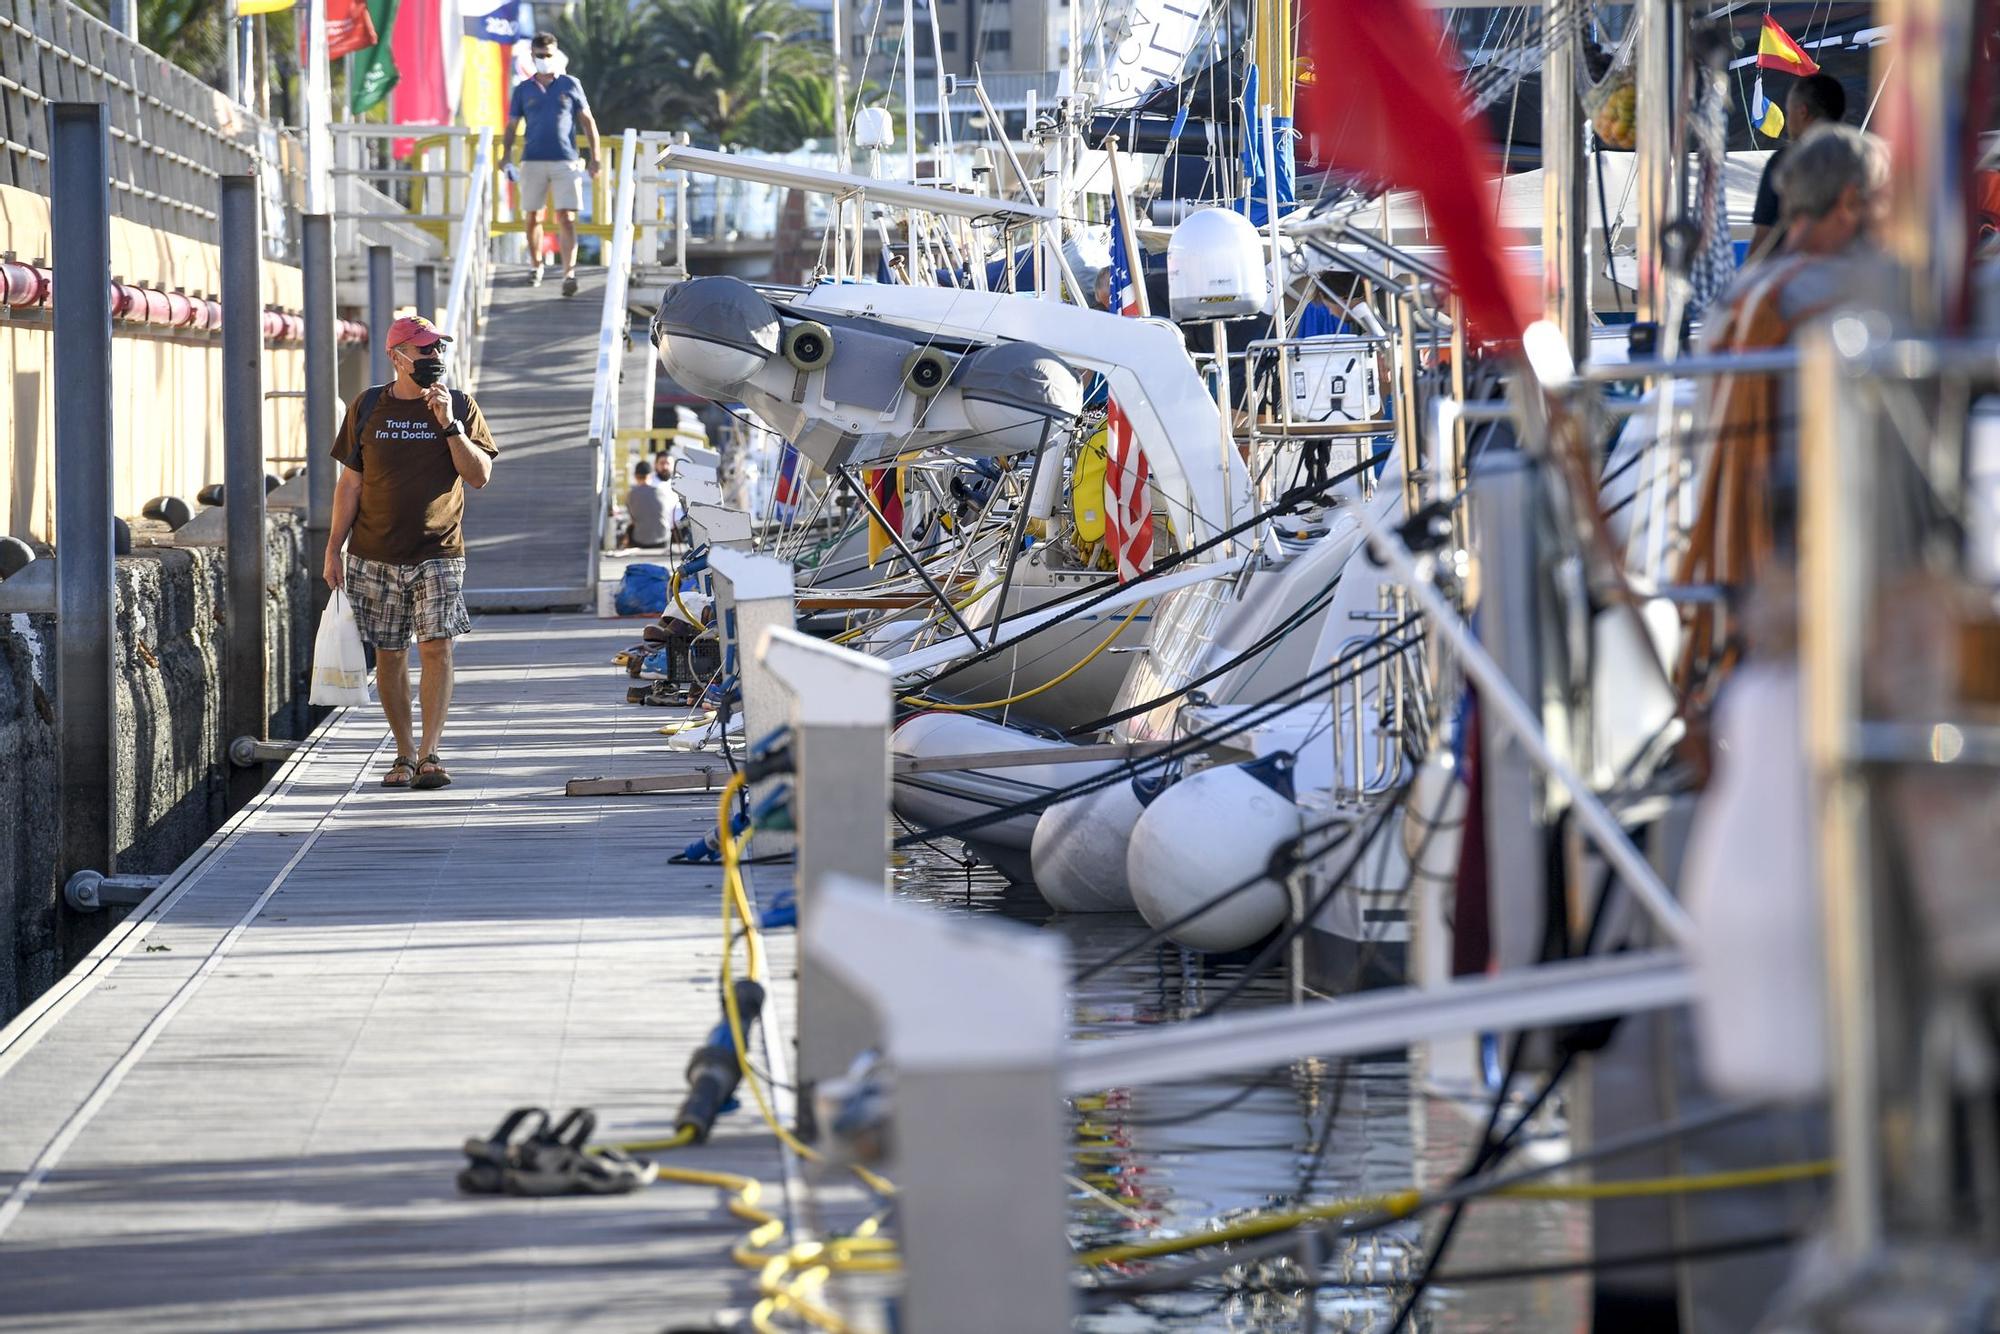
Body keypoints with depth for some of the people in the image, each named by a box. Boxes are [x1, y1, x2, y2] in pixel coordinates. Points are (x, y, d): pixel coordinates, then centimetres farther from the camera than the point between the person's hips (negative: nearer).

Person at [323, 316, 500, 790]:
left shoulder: (459, 405, 4)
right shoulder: (367, 408, 6)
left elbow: (479, 476, -3)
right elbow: (350, 482, 8)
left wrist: (449, 425, -14)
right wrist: (333, 549, 4)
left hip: (438, 554, -1)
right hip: (376, 554, 1)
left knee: (436, 646, -13)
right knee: (389, 654, 4)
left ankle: (429, 752, -13)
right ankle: (404, 755, 12)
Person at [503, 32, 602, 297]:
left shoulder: (570, 85, 6)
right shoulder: (523, 90, 8)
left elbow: (587, 120, 10)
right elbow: (511, 126, 12)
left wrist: (594, 155, 4)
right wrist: (506, 156, 0)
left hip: (566, 160, -2)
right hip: (533, 160, 2)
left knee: (566, 219, -11)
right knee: (533, 217, 9)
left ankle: (569, 273, -19)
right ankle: (535, 265, 28)